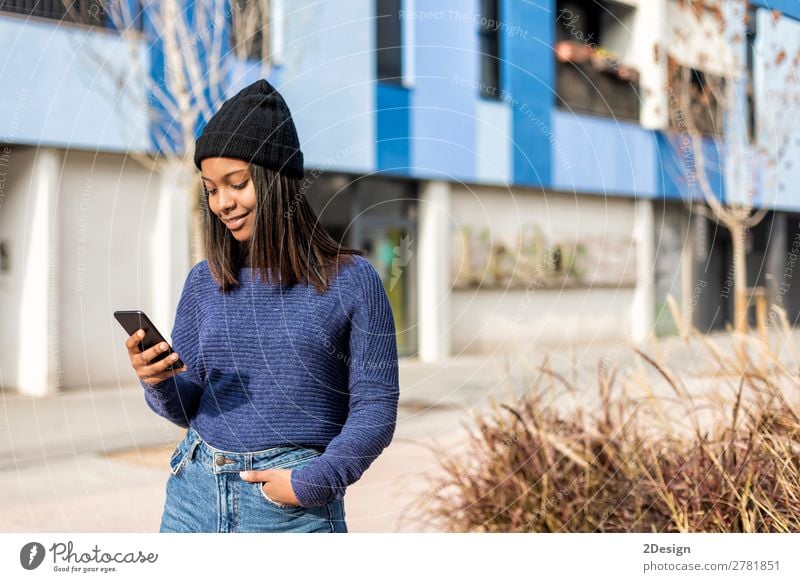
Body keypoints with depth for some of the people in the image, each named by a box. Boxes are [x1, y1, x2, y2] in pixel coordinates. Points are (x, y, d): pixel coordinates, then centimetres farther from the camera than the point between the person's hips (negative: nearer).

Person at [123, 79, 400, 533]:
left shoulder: (351, 280, -5)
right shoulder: (204, 282, 6)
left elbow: (376, 409, -4)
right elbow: (188, 407, 12)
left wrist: (314, 482, -14)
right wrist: (157, 382, -8)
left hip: (293, 506, -3)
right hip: (194, 494, 4)